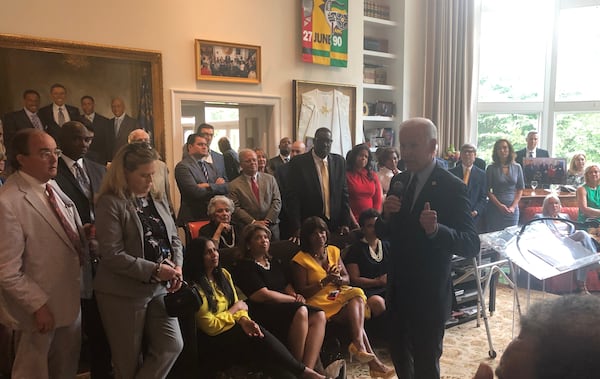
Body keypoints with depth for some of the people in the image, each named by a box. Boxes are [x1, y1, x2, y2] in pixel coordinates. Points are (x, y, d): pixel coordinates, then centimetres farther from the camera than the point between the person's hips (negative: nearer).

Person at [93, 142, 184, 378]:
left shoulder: (158, 198, 7)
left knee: (172, 345, 4)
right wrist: (155, 269, -22)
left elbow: (173, 238, 10)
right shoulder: (110, 203, -13)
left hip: (159, 288, 6)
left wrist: (177, 267, -9)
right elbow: (112, 255, -20)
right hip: (123, 292, -6)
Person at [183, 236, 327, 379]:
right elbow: (210, 326, -16)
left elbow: (236, 304, 8)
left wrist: (243, 320, -14)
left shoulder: (223, 274, 7)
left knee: (258, 333, -25)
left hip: (232, 326, 7)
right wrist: (235, 308, -6)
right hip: (215, 338, -7)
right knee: (260, 338, -26)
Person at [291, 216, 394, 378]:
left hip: (339, 295, 6)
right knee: (355, 316, -28)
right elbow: (302, 292, -8)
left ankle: (358, 344, -39)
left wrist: (338, 279, -11)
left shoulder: (333, 251, 15)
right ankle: (373, 361, -30)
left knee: (357, 294, -30)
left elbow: (347, 279, 14)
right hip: (320, 302, -5)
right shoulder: (300, 260, -3)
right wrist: (325, 282, -18)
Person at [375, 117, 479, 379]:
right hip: (397, 289, 6)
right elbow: (382, 234, 6)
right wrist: (386, 215, -15)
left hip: (429, 294, -6)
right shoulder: (398, 181, 3)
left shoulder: (452, 187, -16)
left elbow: (472, 246, -21)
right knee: (398, 352, 23)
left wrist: (436, 229, -38)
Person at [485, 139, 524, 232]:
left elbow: (520, 189, 8)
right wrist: (499, 205, -12)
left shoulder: (517, 167, 6)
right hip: (495, 208, -2)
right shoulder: (491, 168, 0)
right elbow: (488, 190, -2)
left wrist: (513, 206, -4)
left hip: (512, 209, 2)